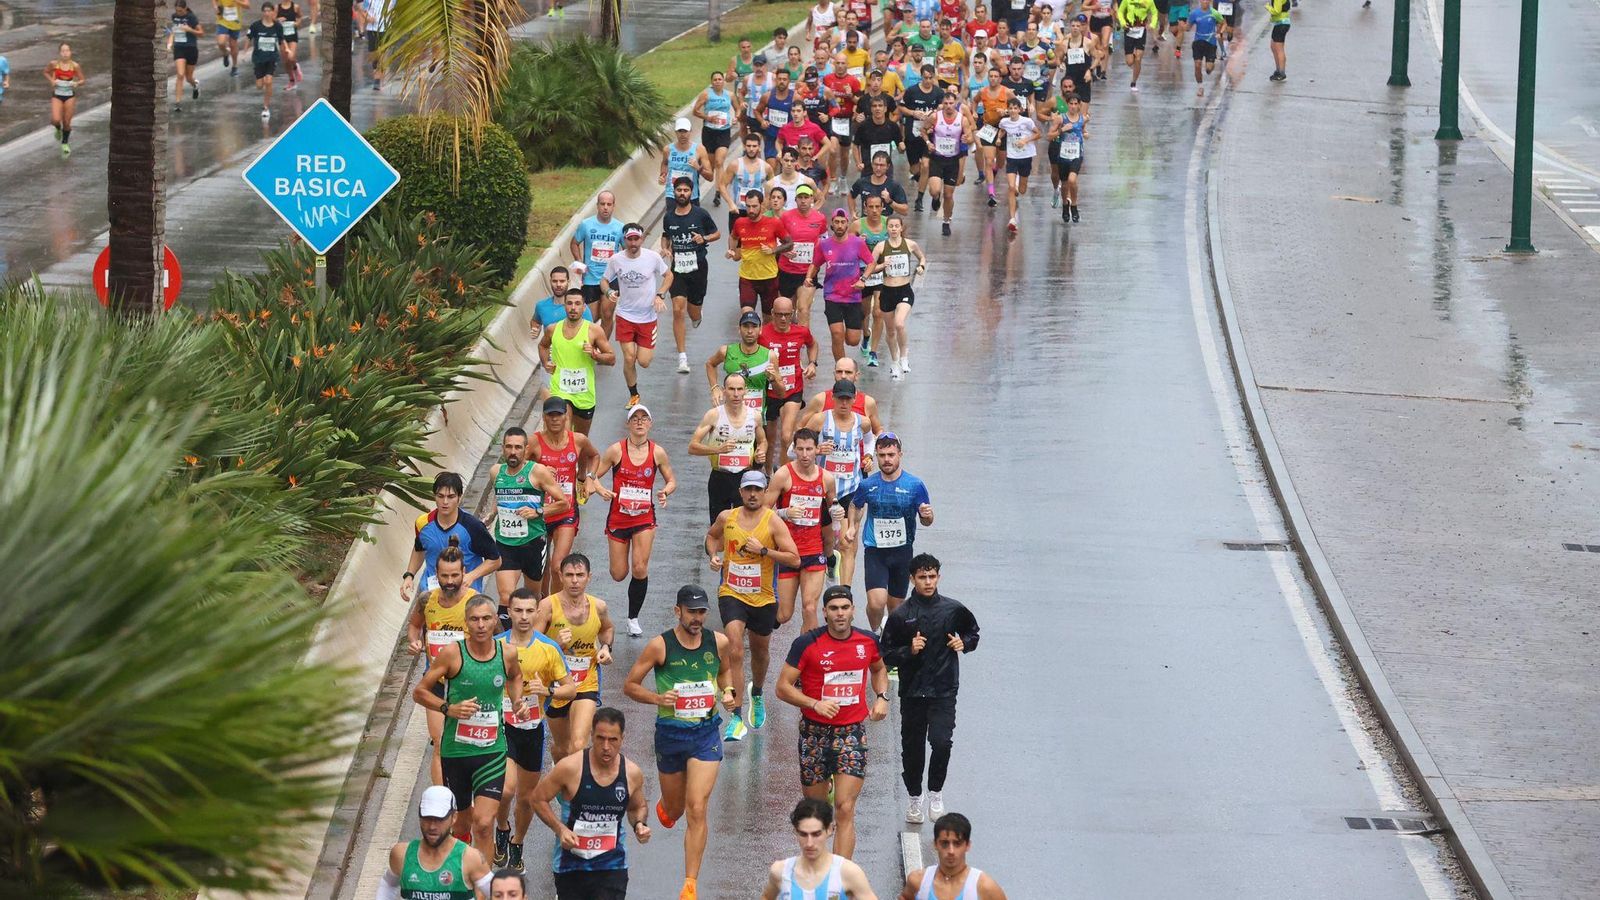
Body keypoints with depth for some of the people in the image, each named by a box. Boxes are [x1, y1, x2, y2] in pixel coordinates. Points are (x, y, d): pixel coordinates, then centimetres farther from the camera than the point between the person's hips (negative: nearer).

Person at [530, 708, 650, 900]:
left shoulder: (632, 773, -4)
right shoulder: (570, 767, -15)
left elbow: (638, 807, 16)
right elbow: (539, 799, -4)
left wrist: (639, 824, -6)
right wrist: (560, 829, -18)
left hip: (611, 864, 1)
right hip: (571, 861, -1)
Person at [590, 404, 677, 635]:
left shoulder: (658, 453, -2)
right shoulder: (616, 450, -6)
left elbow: (671, 481, 10)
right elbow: (593, 476, -1)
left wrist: (666, 491, -13)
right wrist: (600, 490, -22)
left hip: (645, 518, 0)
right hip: (618, 518, 0)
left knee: (640, 569, -12)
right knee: (619, 574, 1)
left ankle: (633, 618, 5)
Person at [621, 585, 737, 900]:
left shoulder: (719, 642, -1)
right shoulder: (660, 646, -10)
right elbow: (629, 685, -4)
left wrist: (728, 691, 1)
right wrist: (657, 698, -21)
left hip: (706, 734, 0)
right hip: (671, 733, 0)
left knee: (697, 810, -11)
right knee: (675, 809, 15)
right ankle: (665, 807, 56)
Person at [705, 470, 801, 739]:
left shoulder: (773, 522, -9)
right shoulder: (727, 517, 0)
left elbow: (794, 559, -13)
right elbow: (711, 535, 22)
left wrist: (763, 550, -22)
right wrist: (713, 555, 2)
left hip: (763, 598, 0)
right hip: (731, 594, 0)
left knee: (760, 653, 20)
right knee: (735, 651, -18)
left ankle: (757, 694, 53)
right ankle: (736, 718, -20)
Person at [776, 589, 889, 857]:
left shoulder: (868, 641, 2)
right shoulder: (807, 643, -9)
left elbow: (879, 669, 24)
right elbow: (783, 687, -7)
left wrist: (882, 697, 5)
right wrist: (816, 704, -21)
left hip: (852, 731, 1)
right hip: (815, 731, -1)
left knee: (845, 809, -10)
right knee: (814, 804, 9)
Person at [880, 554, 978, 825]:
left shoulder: (953, 610, 0)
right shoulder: (901, 615, -3)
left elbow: (973, 632, 18)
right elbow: (887, 655, 1)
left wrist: (964, 643, -3)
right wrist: (909, 650, -17)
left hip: (944, 691, -1)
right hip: (912, 691, 1)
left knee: (941, 741, -18)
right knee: (912, 749, 9)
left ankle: (936, 792, 4)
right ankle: (915, 798, 31)